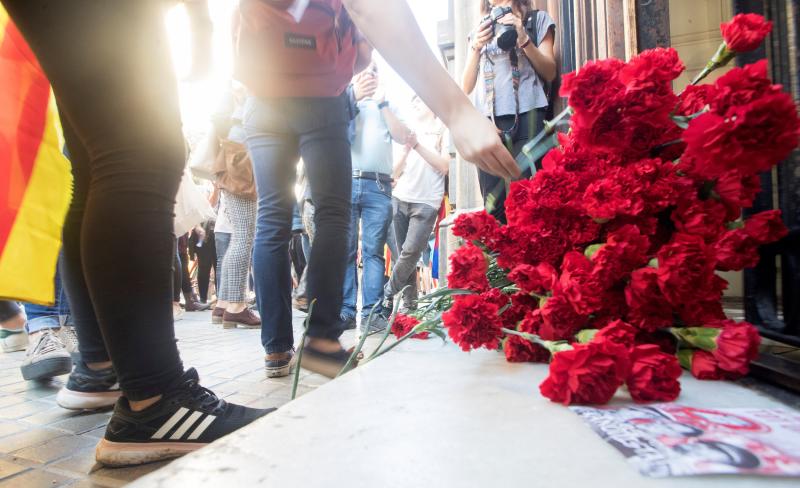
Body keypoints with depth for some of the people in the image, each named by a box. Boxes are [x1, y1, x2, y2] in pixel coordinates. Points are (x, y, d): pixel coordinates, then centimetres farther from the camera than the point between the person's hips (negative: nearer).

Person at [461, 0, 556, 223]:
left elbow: (550, 73, 5)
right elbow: (466, 88, 14)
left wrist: (523, 39, -7)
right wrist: (475, 47, 0)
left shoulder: (537, 19, 15)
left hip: (526, 117, -2)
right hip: (487, 123, 3)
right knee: (493, 207, -6)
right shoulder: (479, 31, 23)